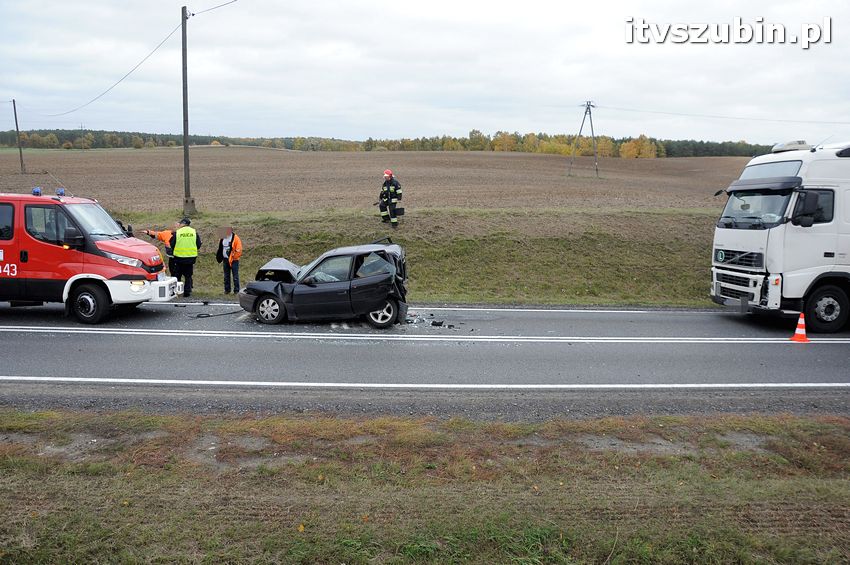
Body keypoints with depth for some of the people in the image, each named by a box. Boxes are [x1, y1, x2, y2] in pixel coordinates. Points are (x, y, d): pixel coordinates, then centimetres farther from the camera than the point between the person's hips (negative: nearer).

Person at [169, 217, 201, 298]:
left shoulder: (177, 232, -6)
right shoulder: (194, 232, 0)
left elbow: (171, 244, -2)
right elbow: (198, 245, 4)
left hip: (179, 258, -2)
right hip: (191, 257, 2)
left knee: (177, 275, 10)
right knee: (188, 276, 10)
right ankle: (187, 292, 9)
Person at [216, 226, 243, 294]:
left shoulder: (235, 238, -8)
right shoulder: (223, 239, 11)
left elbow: (238, 250, -11)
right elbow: (220, 249, 20)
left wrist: (234, 256, -14)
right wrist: (221, 258, 14)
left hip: (233, 260, -6)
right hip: (225, 260, 6)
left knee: (235, 276, -3)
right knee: (226, 276, 11)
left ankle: (236, 290, 1)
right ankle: (227, 289, 19)